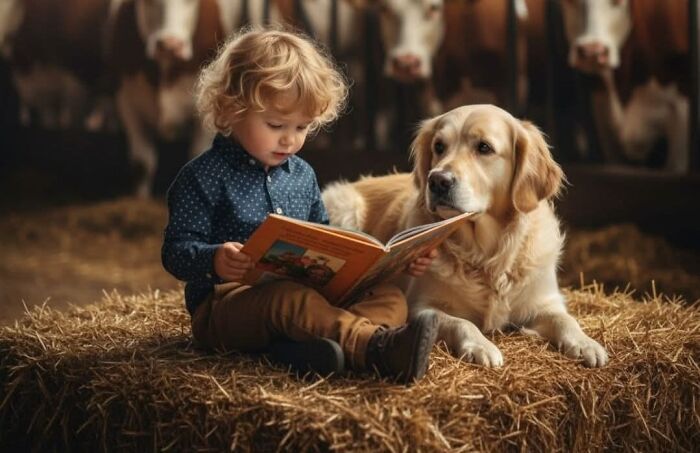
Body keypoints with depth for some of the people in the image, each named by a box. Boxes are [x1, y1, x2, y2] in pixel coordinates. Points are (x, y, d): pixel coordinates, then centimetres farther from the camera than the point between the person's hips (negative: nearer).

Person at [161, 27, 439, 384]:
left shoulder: (302, 175, 16)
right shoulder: (204, 177, -5)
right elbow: (176, 251, -11)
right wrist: (214, 260, -35)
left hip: (301, 291, 7)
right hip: (225, 304, -6)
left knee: (389, 297, -12)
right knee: (290, 300, -37)